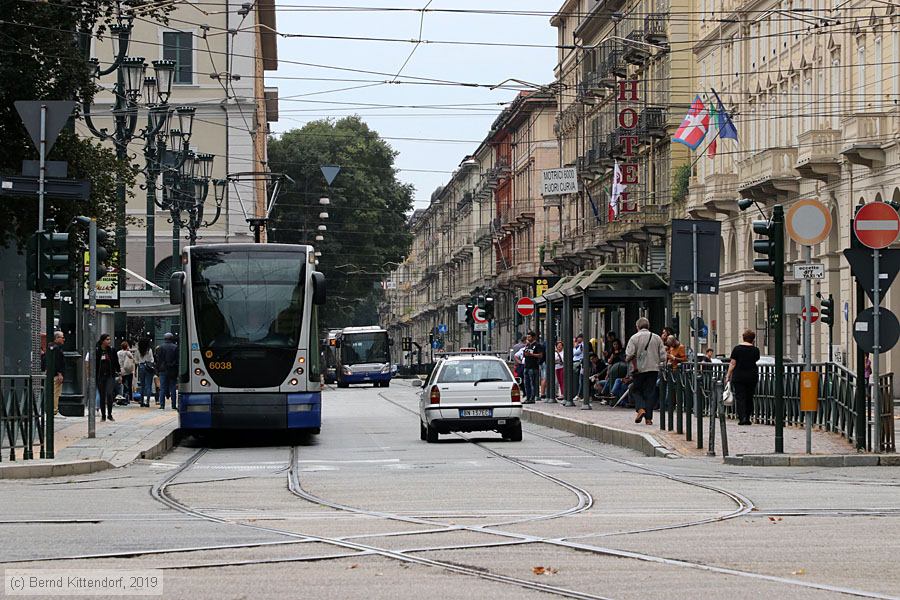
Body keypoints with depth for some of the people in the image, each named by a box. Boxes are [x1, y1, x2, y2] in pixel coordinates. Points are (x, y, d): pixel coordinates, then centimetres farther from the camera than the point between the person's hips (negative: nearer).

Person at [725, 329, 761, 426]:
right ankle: (747, 418, 14)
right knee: (749, 397, 13)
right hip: (752, 376, 2)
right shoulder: (755, 350, 0)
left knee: (739, 397, -2)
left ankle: (742, 418, -15)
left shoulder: (737, 348, -4)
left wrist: (728, 376, -1)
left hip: (738, 376, -2)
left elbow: (732, 364, -6)